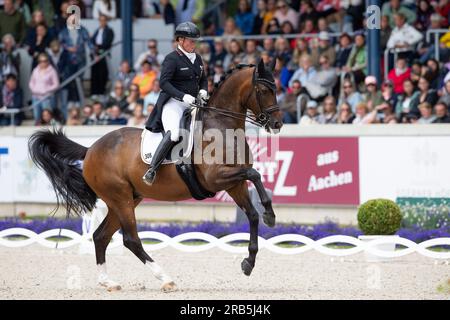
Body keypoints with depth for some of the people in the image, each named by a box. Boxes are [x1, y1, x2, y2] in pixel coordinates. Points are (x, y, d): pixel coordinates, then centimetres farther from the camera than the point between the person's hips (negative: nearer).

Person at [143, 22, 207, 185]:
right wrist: (182, 96, -26)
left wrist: (203, 90, 4)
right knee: (173, 133, -31)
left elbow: (203, 79, 27)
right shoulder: (172, 59, -7)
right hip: (174, 102, -9)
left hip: (193, 103, 9)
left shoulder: (197, 58, 16)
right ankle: (151, 171, -32)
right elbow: (164, 82, -16)